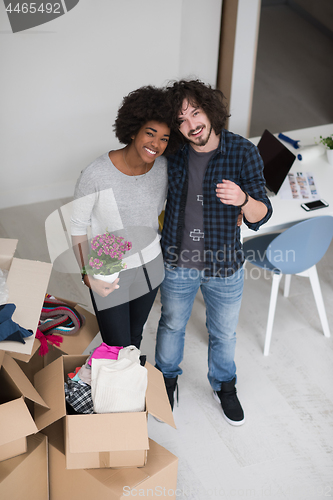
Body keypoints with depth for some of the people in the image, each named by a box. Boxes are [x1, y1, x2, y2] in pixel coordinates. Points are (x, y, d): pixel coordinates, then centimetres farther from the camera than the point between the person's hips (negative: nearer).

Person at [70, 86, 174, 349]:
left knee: (135, 336, 24)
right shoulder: (96, 174, -26)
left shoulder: (163, 167, -10)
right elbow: (78, 228, -15)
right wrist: (88, 275, -21)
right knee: (118, 348, 5)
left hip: (150, 266, 5)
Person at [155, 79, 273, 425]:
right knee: (172, 325, 22)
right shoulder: (171, 153, -11)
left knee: (224, 332, 20)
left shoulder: (243, 152, -18)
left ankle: (223, 384, 49)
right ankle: (167, 379, 50)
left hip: (225, 266, -1)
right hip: (177, 262, 1)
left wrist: (243, 199, -38)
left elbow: (260, 217, -18)